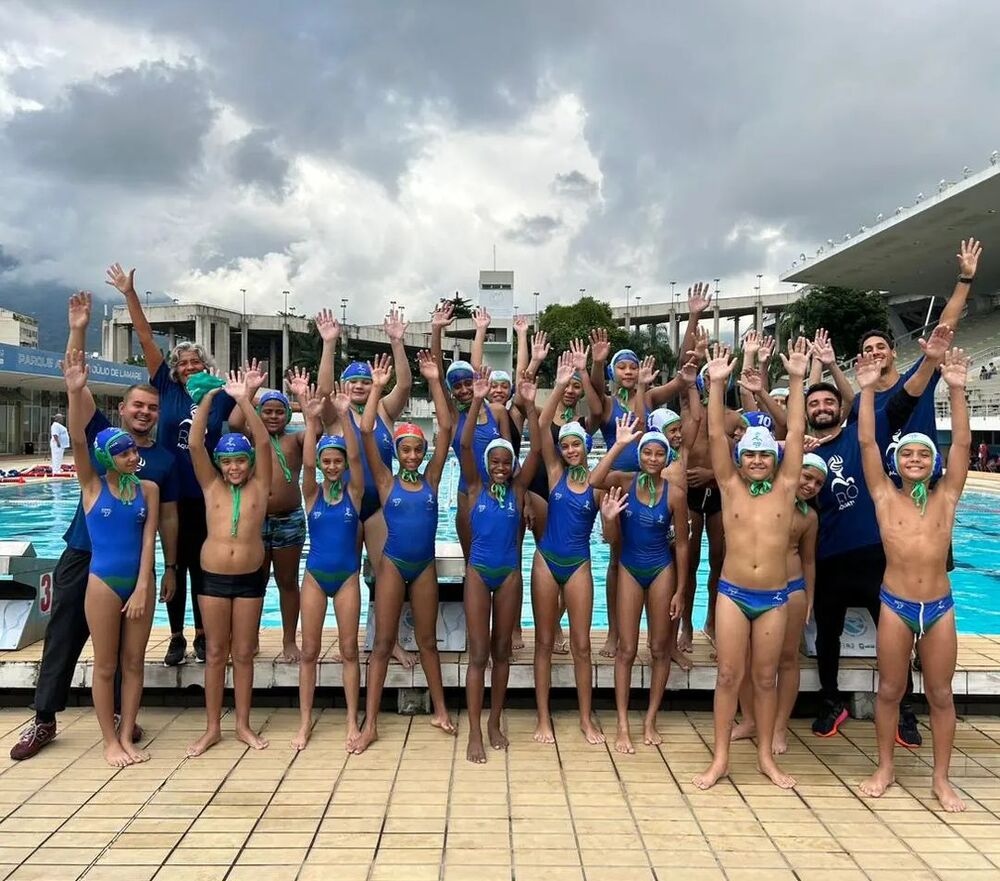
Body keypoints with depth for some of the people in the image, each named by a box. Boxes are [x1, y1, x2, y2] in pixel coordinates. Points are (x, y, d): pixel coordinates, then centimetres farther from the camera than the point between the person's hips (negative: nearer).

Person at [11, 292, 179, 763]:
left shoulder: (165, 459, 2)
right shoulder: (101, 435, 1)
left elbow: (168, 517, 5)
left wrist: (170, 568, 2)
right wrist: (78, 331, -17)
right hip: (81, 556, 0)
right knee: (63, 637, 8)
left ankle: (124, 716, 23)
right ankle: (44, 719, 21)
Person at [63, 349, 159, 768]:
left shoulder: (148, 489, 0)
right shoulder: (93, 484, -4)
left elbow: (149, 540, -3)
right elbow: (78, 439, -20)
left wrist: (142, 588, -10)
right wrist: (75, 392, -34)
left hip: (139, 581, 2)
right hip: (104, 581, -2)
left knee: (134, 662, 10)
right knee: (105, 666, 7)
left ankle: (126, 736, 24)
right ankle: (110, 741, 20)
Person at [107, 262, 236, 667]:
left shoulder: (220, 397, 2)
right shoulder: (168, 389, 1)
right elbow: (146, 341, -2)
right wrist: (129, 294, -5)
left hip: (206, 496, 0)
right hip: (172, 494, 0)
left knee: (201, 567, 9)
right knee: (176, 566, 8)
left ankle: (202, 635, 20)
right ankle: (176, 637, 18)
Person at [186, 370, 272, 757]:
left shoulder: (259, 486, 1)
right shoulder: (211, 486, 3)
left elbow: (264, 442, -10)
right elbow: (195, 444, -7)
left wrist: (243, 400, -15)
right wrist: (209, 398, -12)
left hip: (250, 577, 0)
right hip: (213, 576, 1)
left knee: (243, 652, 9)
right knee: (215, 652, 8)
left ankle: (243, 725, 20)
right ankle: (212, 728, 19)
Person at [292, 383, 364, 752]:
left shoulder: (354, 491, -1)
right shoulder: (312, 493, 0)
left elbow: (356, 457, -17)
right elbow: (306, 463, -18)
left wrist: (345, 417, -29)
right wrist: (311, 420, -30)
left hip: (347, 576, -1)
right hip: (315, 575, 1)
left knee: (349, 649, 4)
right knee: (309, 651, 5)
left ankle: (352, 722, 13)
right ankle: (305, 722, 17)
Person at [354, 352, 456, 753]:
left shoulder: (431, 479, 1)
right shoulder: (386, 481, -3)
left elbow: (446, 428, -6)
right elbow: (366, 432, -13)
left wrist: (435, 382, -10)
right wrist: (377, 387, -15)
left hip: (425, 565, 2)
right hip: (393, 564, -2)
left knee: (427, 640, 13)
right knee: (383, 642, 2)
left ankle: (440, 711, 25)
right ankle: (370, 723, 8)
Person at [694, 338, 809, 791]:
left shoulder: (785, 487, 1)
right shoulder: (730, 486, 0)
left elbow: (795, 432, -3)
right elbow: (716, 434, -6)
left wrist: (796, 379, -7)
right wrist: (717, 383, -13)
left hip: (774, 597, 1)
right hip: (732, 593, -1)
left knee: (765, 678, 11)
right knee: (728, 676, 4)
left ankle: (766, 756, 25)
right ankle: (720, 758, 14)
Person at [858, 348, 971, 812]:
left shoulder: (946, 496, 3)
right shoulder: (885, 496, 0)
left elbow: (961, 444, -2)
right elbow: (866, 443, -5)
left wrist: (957, 390, -7)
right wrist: (868, 390, -8)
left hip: (939, 607, 1)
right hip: (895, 606, -1)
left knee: (940, 695, 10)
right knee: (890, 690, 9)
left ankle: (941, 778, 24)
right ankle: (885, 768, 25)